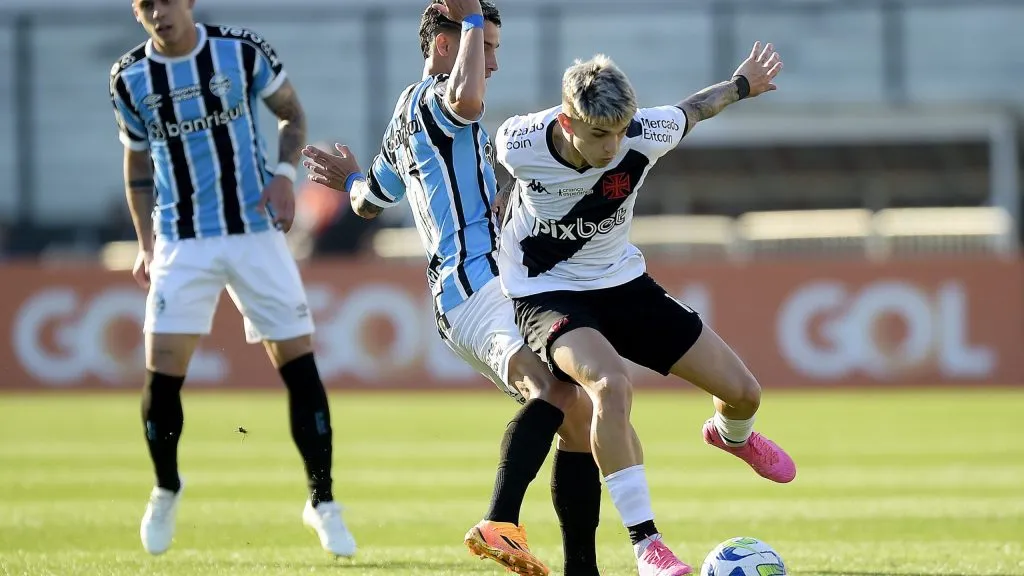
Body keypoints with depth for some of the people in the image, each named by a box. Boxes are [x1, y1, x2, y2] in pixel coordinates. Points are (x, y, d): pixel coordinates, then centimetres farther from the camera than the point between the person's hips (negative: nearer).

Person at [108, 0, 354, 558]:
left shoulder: (243, 51, -6)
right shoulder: (130, 78, 0)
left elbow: (291, 113, 8)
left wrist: (283, 173, -9)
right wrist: (146, 244, 7)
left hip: (256, 233, -1)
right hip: (181, 241, 1)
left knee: (299, 365, -3)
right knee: (163, 370, -8)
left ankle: (322, 501, 10)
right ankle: (166, 491, 17)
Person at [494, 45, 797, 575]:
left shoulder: (646, 134, -23)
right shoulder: (516, 144, -27)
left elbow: (691, 110, 1)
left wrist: (742, 84, 18)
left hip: (622, 282, 4)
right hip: (547, 295, -4)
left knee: (741, 391, 4)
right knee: (610, 383, -35)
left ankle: (731, 434, 46)